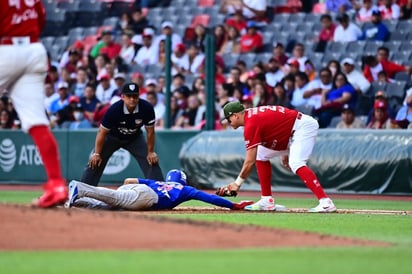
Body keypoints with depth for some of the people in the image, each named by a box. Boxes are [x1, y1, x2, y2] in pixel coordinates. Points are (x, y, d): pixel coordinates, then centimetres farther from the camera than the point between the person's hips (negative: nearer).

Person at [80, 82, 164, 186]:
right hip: (112, 137, -2)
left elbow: (150, 131, -14)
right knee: (94, 162, -9)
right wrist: (97, 154, -17)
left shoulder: (147, 108, -30)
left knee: (151, 161, -9)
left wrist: (150, 152, -8)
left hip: (134, 138, 2)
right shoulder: (114, 110, -35)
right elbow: (102, 132, -22)